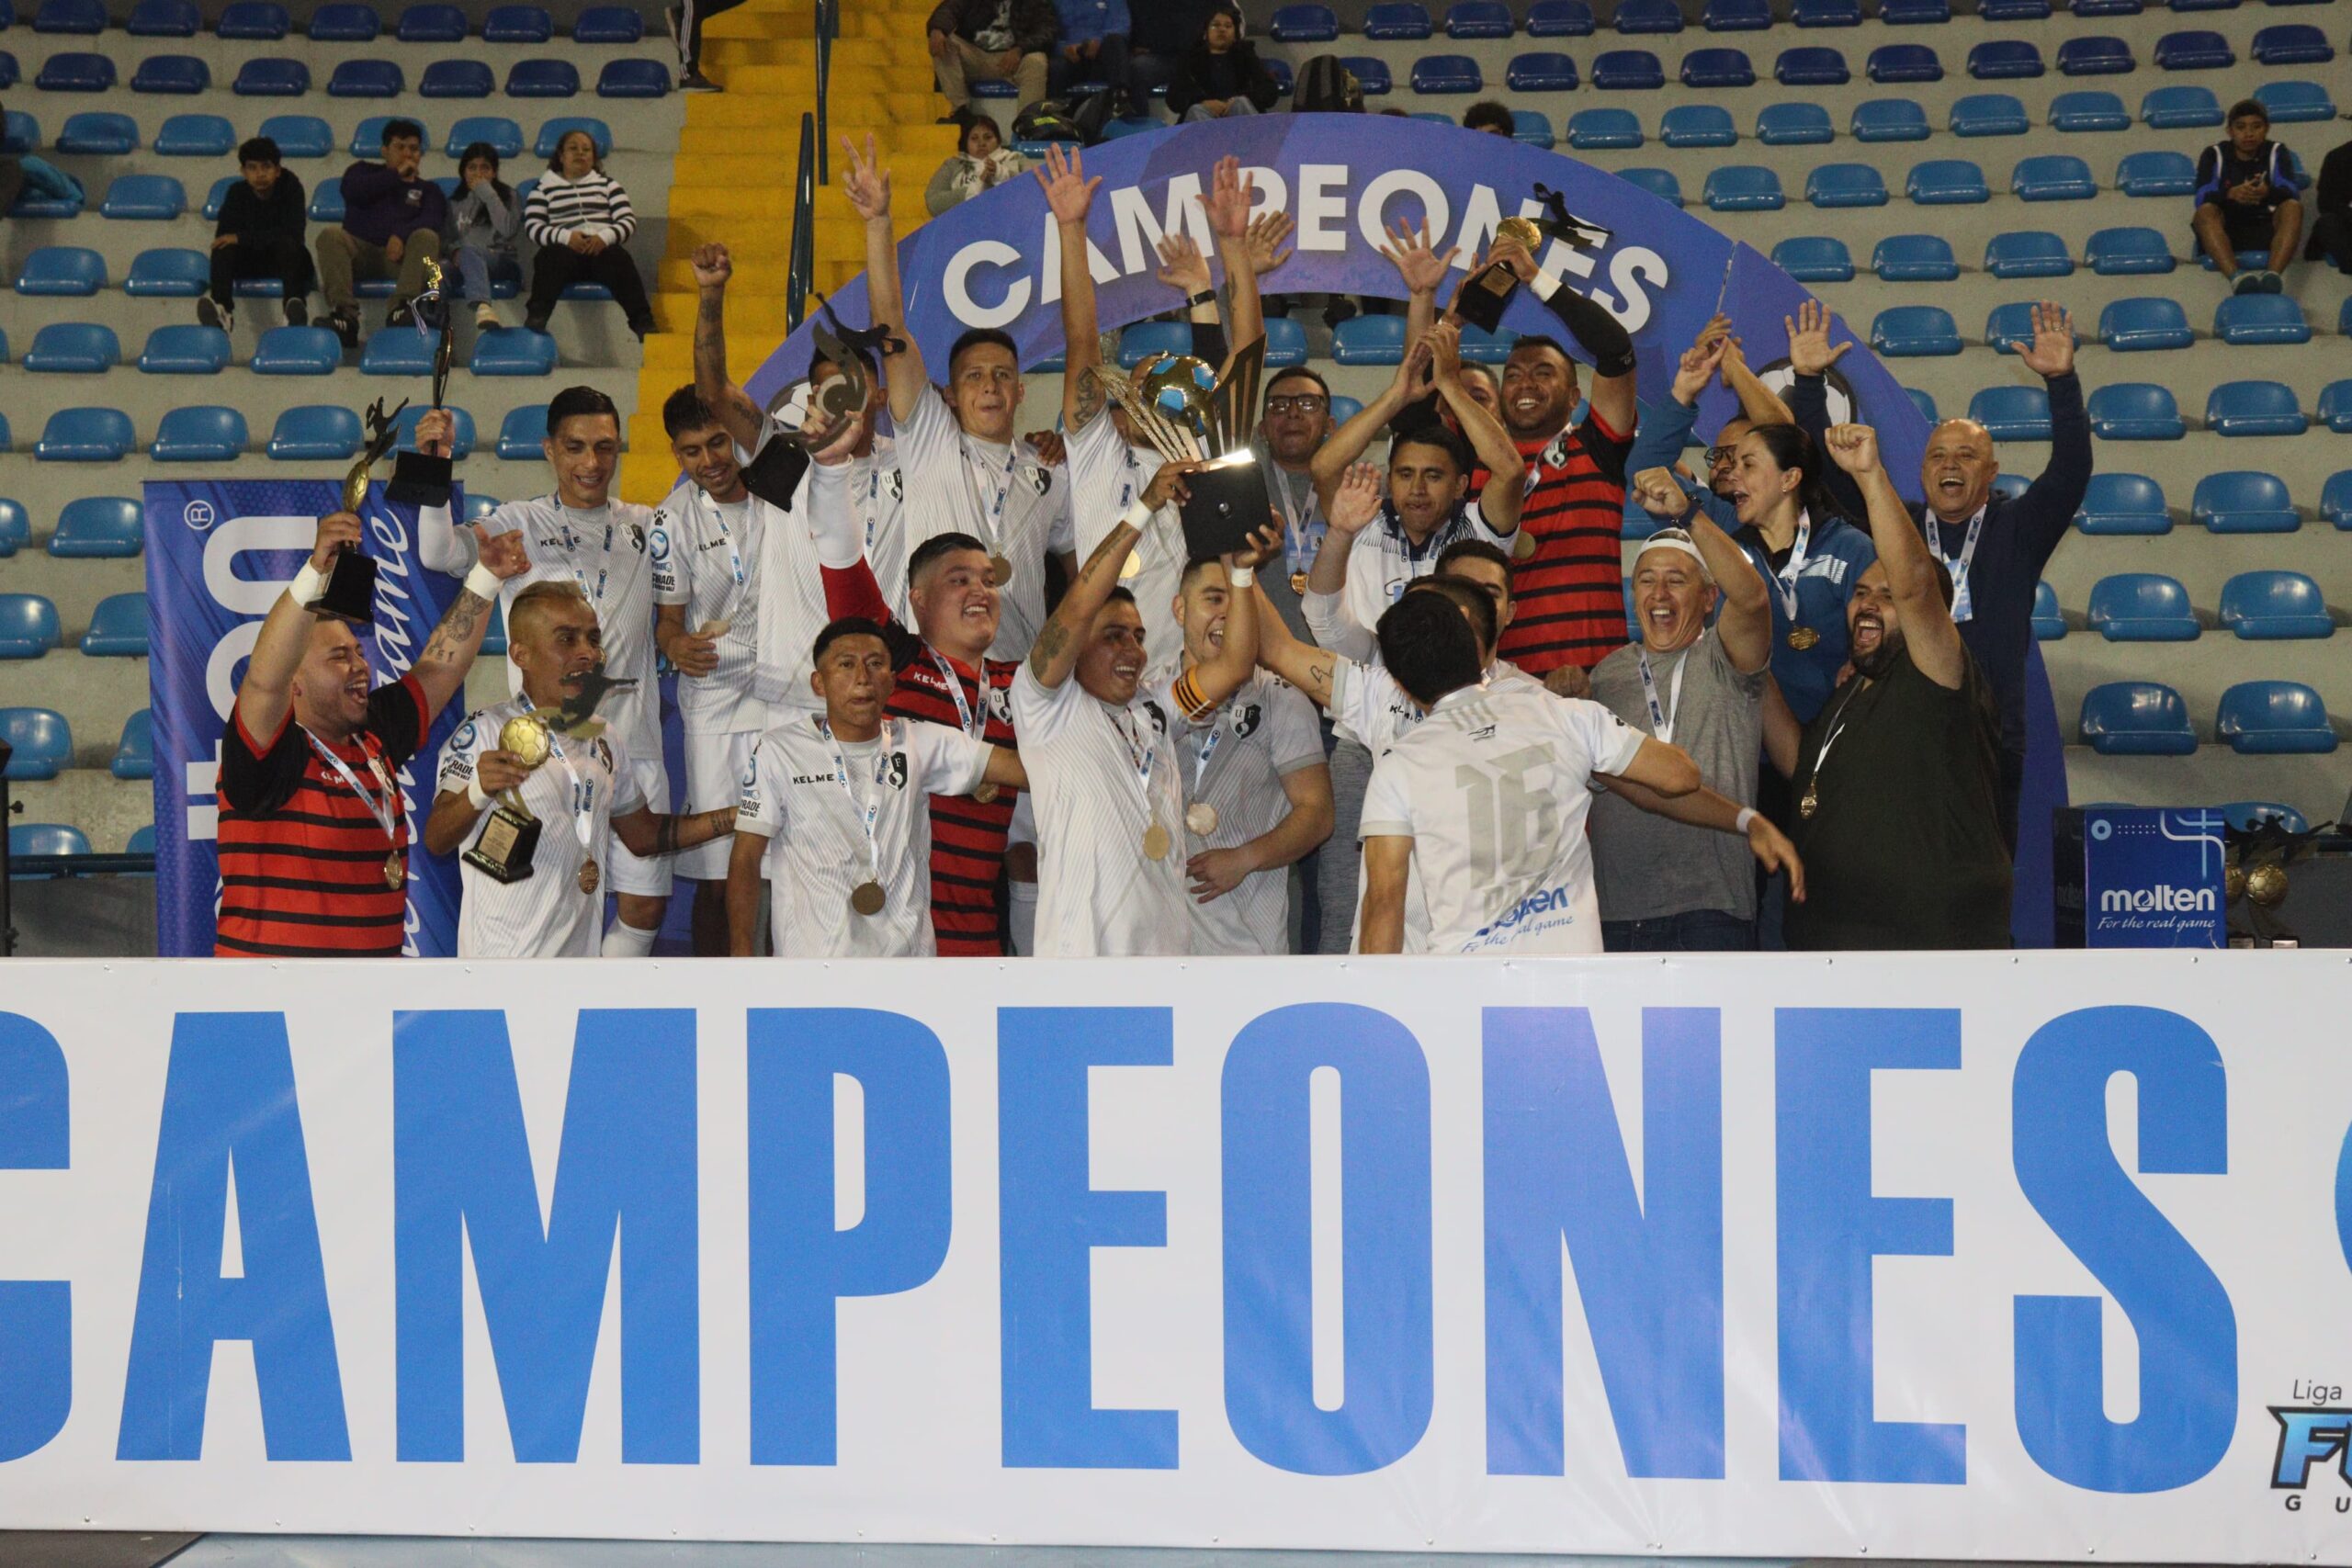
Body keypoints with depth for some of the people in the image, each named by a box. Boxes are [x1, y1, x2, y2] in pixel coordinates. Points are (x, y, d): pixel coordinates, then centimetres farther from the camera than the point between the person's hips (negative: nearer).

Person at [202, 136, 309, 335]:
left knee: (287, 243, -35)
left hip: (285, 261, -2)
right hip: (249, 262, 3)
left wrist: (243, 238, -23)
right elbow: (222, 236, -8)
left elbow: (294, 232, -21)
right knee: (224, 248, -27)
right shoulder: (237, 193, -2)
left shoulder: (291, 188, -10)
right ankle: (222, 309, -48)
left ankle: (295, 305, -57)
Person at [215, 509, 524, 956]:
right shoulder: (272, 752, -9)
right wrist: (316, 571, -35)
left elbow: (440, 667, 15)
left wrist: (486, 577, 8)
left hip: (379, 949, 7)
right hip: (272, 950, -6)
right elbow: (264, 679, -27)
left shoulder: (374, 740, 9)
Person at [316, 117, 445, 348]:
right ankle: (343, 310, -44)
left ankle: (401, 307, -48)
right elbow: (352, 190, -1)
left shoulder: (427, 189, 24)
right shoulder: (365, 172, 25)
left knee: (427, 237, -29)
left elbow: (434, 219, 0)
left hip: (400, 255, 0)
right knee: (330, 234, -28)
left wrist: (401, 235, -20)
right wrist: (396, 175, 3)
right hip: (360, 251, 0)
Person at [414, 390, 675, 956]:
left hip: (635, 745, 4)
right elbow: (438, 552, -13)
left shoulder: (646, 527, 14)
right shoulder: (521, 523, 3)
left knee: (646, 906, 4)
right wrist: (436, 473, -28)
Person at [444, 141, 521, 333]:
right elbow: (446, 238, 20)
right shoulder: (456, 201, 24)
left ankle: (482, 307, -71)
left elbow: (508, 229, -6)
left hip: (501, 261, -3)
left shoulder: (507, 195, 14)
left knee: (469, 252, -41)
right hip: (464, 261, 3)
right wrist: (454, 251, -5)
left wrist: (487, 193, -5)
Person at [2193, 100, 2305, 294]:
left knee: (2293, 207, -28)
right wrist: (2230, 194, -36)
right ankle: (2234, 276, -55)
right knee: (2205, 212, -31)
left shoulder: (2277, 153, 6)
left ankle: (2273, 274, -51)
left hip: (2267, 229, 1)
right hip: (2226, 231, -1)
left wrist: (2269, 193, -36)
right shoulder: (2214, 155, 4)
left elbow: (2292, 194, -11)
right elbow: (2203, 198, -13)